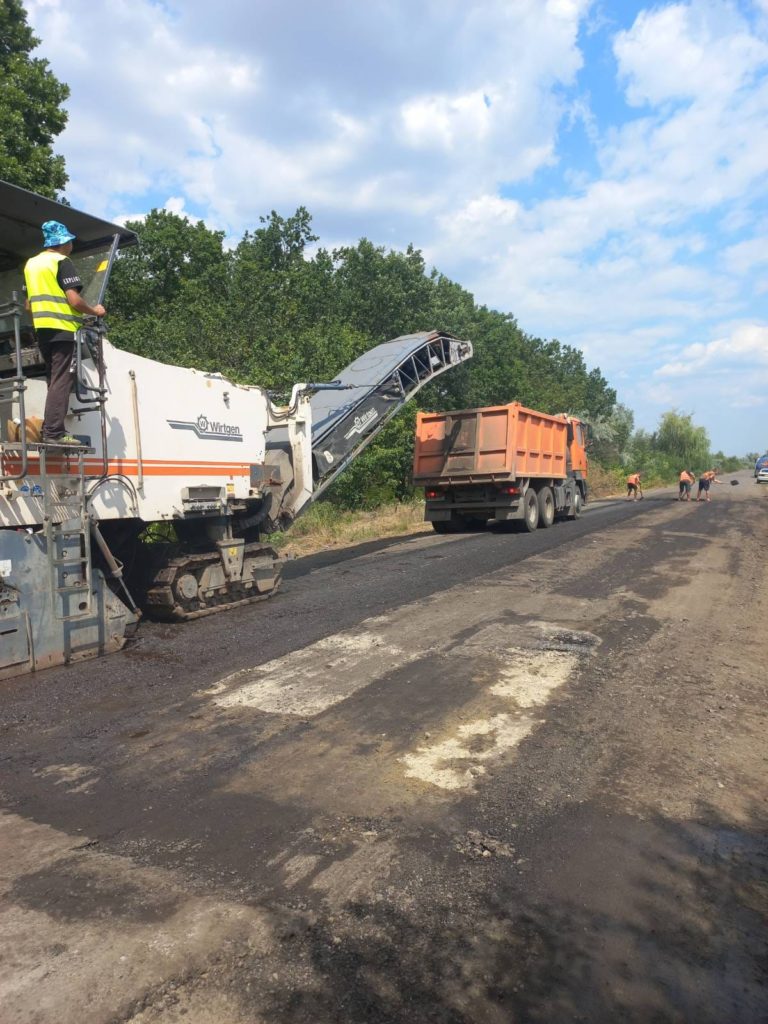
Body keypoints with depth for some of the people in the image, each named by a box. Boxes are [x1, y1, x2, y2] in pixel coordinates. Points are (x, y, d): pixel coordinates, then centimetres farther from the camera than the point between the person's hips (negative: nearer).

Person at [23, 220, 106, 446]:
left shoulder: (30, 264, 18)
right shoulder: (62, 262, -6)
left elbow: (29, 301, 21)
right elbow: (74, 299, -15)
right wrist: (94, 311, 0)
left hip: (42, 328, 8)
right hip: (61, 328, -8)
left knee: (53, 380, 15)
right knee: (60, 381, -9)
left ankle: (49, 429, 14)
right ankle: (54, 432, -13)